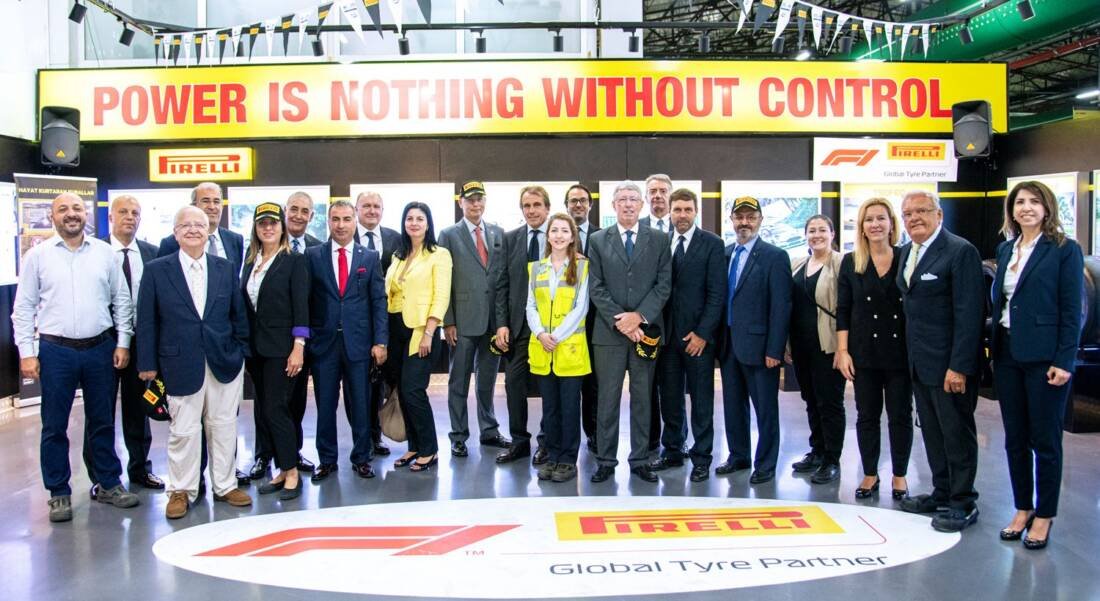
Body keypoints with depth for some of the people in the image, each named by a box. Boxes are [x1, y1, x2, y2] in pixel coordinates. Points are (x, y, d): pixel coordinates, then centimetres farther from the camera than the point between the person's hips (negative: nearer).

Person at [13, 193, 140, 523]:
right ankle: (59, 493, 18)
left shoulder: (105, 253, 4)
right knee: (54, 425, 6)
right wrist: (26, 353, -4)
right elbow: (23, 308, 1)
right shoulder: (37, 255, 0)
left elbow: (122, 300, 8)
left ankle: (109, 484, 24)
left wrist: (123, 342, 2)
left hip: (100, 348, 2)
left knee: (102, 421, 11)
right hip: (56, 351, -1)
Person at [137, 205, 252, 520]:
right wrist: (148, 364, -3)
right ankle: (181, 490, 19)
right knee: (183, 431, 3)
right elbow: (147, 321, -1)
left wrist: (242, 351, 7)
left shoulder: (226, 269, 6)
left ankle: (225, 485, 24)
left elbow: (238, 314, 10)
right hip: (181, 364, -2)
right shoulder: (156, 270, -1)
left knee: (223, 427, 10)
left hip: (225, 361, 2)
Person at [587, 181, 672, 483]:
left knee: (642, 398, 8)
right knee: (608, 398, 4)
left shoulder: (658, 240, 6)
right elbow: (596, 287, 0)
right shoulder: (598, 240, 5)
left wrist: (639, 316, -12)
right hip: (609, 332, 0)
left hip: (645, 329, 1)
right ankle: (606, 460, 13)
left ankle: (640, 459, 17)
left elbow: (664, 285, 0)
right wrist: (619, 321, -10)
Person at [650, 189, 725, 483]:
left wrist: (702, 333, -11)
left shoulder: (712, 244, -2)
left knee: (701, 400, 5)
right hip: (666, 334, 3)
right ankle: (672, 451, 24)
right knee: (669, 398, 10)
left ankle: (701, 458, 15)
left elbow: (716, 293, -6)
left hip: (698, 335, -3)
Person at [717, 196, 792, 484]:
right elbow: (720, 298, 11)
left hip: (757, 345, -6)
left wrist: (774, 350, -16)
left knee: (765, 408, 5)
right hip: (729, 344, 6)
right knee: (733, 404, 15)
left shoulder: (775, 257, -8)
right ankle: (738, 456, 30)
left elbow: (781, 306, -12)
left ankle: (765, 464, 18)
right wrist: (718, 338, 6)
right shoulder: (724, 254, 9)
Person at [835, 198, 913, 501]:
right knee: (867, 415, 9)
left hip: (900, 352, -1)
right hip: (864, 353, 1)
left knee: (900, 415, 8)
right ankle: (870, 474, 22)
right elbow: (843, 310, 3)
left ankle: (899, 475, 22)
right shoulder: (850, 262, 2)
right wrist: (843, 351, -4)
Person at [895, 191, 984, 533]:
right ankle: (941, 494, 28)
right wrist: (912, 356, 10)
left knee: (958, 433, 3)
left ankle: (963, 504, 14)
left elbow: (969, 314, -18)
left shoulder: (960, 252, -13)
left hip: (950, 363, -8)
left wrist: (958, 367, -21)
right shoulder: (907, 251, 12)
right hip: (920, 363, 8)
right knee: (932, 432, 15)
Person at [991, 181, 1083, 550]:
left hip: (1044, 357, -5)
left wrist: (1064, 362, -14)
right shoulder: (1005, 250, 11)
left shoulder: (1064, 251, -6)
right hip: (1008, 354, 6)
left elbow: (1071, 311, -9)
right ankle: (1022, 509, 24)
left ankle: (1044, 515, 16)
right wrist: (995, 352, 8)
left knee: (1045, 440, 4)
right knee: (1014, 439, 11)